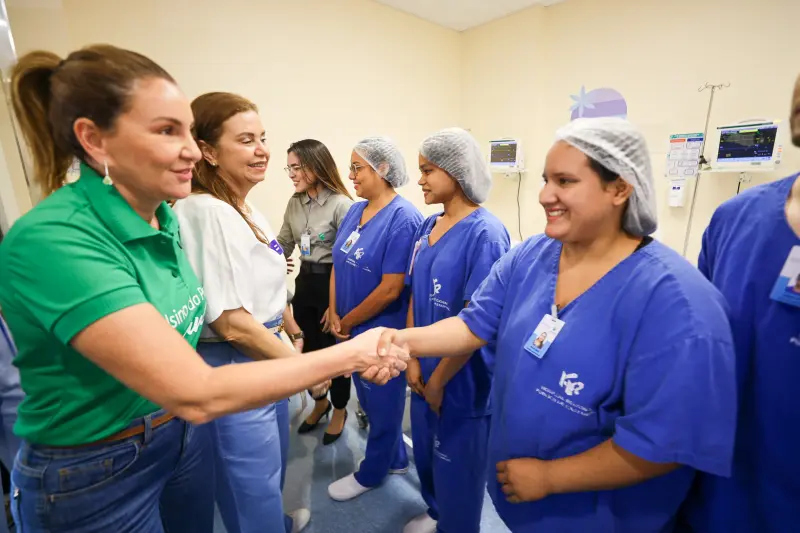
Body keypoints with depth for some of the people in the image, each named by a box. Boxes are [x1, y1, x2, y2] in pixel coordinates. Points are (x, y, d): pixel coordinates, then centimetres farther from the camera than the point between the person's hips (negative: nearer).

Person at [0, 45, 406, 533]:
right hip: (91, 475, -5)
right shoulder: (52, 240, -29)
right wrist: (349, 355, -29)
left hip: (184, 436, 6)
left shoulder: (164, 218, -4)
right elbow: (197, 394, -34)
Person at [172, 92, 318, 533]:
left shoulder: (248, 209, 6)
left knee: (273, 460, 29)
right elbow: (230, 321, -25)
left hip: (269, 357, 9)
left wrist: (294, 333, 20)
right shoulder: (203, 211, -22)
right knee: (254, 482, 12)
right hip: (234, 368, -9)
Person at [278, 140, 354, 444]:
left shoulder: (341, 204, -16)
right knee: (308, 347, 18)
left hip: (332, 282, -7)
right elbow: (282, 245, 13)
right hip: (304, 281, 7)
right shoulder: (294, 203, 6)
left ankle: (339, 410, 35)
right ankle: (320, 404, 43)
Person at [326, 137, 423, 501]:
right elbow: (339, 264, 7)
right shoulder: (355, 211, 3)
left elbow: (391, 289, -23)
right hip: (355, 329, 8)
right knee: (369, 400, 23)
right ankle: (396, 459, 46)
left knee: (382, 404, 15)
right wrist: (334, 314, -4)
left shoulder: (403, 219, -21)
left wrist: (347, 321, -12)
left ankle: (371, 473, 39)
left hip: (382, 331, -8)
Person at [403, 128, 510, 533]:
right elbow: (415, 299, 6)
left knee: (458, 464, 15)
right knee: (426, 451, 25)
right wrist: (412, 360, -1)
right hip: (427, 372, 7)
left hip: (461, 379, -7)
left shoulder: (485, 234, -19)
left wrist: (439, 380, -12)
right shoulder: (427, 227, 2)